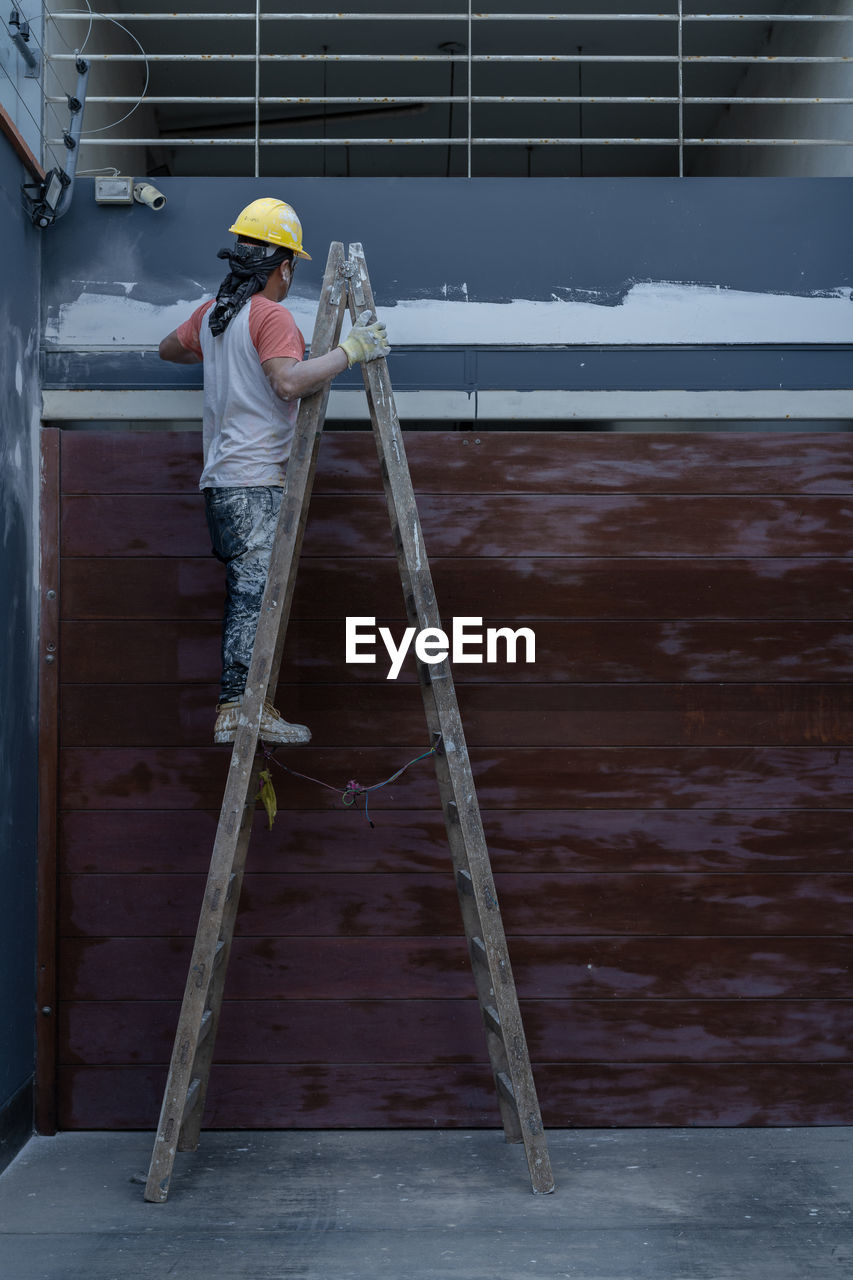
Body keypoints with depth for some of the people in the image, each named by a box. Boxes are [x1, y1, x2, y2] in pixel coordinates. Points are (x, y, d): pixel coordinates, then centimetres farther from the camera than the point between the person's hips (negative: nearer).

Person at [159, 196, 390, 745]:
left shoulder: (213, 312, 17)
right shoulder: (272, 315, -9)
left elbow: (169, 348, 34)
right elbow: (289, 381, -25)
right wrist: (349, 350, -18)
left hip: (222, 479, 9)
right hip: (257, 483, -9)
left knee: (247, 592, 10)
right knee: (255, 592, -11)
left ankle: (241, 708, 11)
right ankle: (239, 709, -13)